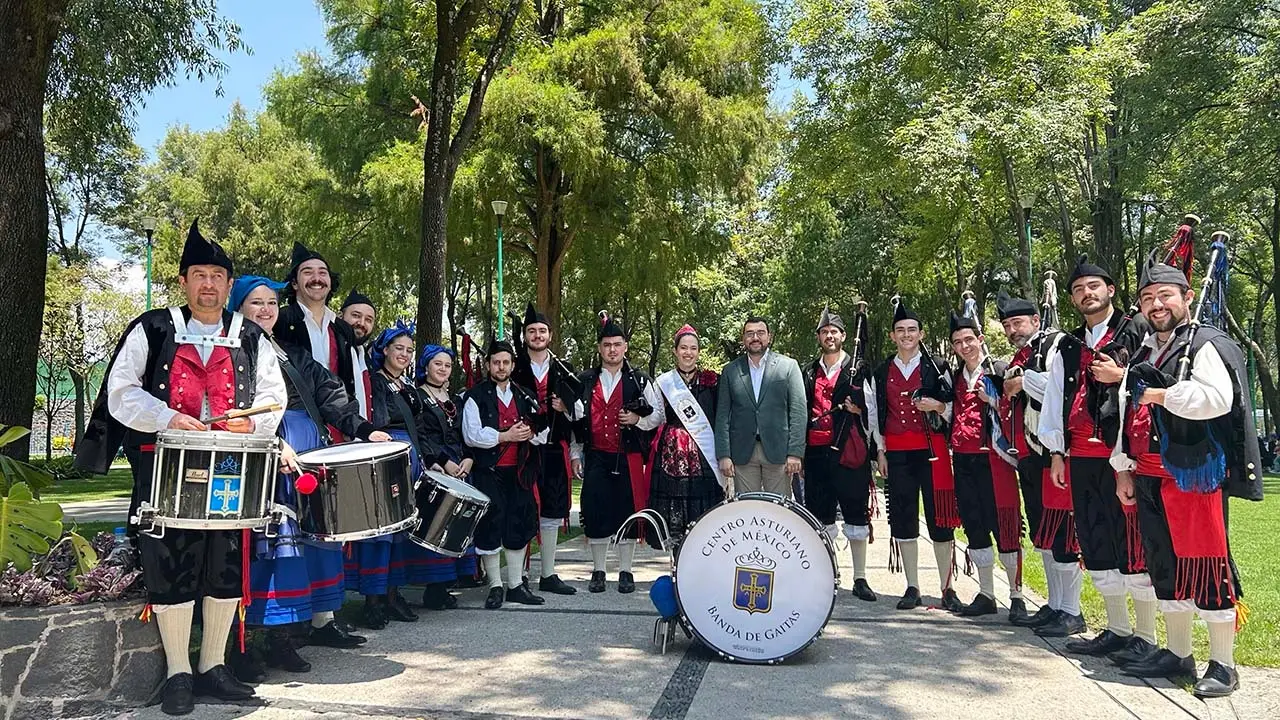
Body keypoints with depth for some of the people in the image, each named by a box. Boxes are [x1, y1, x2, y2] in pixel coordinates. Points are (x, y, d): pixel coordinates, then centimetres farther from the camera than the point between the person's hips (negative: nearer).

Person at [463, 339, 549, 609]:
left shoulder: (525, 396, 14)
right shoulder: (476, 396, -1)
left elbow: (543, 432, 13)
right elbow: (471, 435, -11)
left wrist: (529, 433, -9)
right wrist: (505, 436, -16)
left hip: (519, 472, 4)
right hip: (488, 472, -4)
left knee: (519, 527, 8)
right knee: (491, 527, -3)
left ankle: (516, 586, 18)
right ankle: (495, 587, 9)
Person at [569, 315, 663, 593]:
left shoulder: (640, 381, 5)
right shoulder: (585, 382, 9)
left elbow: (660, 414, 7)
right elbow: (576, 420, 11)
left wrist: (638, 419, -11)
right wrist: (575, 454, 7)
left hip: (628, 458, -1)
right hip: (595, 458, 1)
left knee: (628, 512, 2)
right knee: (595, 512, 2)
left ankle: (626, 572, 14)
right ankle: (598, 571, 16)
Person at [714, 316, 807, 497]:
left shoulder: (788, 366, 5)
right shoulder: (730, 371, 10)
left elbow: (798, 411, 0)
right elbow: (722, 415, 7)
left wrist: (795, 453, -8)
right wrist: (723, 455, -2)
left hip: (778, 450, -1)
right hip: (742, 453, 1)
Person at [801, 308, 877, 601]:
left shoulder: (858, 369, 4)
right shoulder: (809, 372, 15)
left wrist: (858, 408, -14)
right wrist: (798, 449, 12)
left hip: (849, 453, -3)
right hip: (816, 452, 3)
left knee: (856, 516, 2)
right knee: (821, 517, 7)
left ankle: (860, 579, 10)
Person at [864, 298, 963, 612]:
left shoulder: (937, 369, 4)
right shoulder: (882, 373, 11)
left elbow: (953, 409, 7)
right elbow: (875, 414, 12)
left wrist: (938, 406, -14)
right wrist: (881, 451, 6)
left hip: (932, 450, -2)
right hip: (897, 453, 2)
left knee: (940, 518, -1)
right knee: (903, 520, 5)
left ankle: (947, 588, 8)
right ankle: (912, 588, 13)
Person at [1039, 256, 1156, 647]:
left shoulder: (1135, 335, 0)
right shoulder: (1068, 348, 18)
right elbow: (1055, 401, 17)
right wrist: (1057, 453, 14)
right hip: (1081, 458, 6)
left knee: (1132, 546, -3)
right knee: (1095, 546, 11)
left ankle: (1146, 638, 9)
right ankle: (1118, 630, 24)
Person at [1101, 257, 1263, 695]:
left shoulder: (1206, 344, -6)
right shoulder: (1144, 352, 17)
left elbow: (1218, 398, -24)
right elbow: (1130, 413, 18)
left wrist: (1160, 394, -15)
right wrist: (1124, 469, 14)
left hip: (1194, 473, -8)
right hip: (1149, 476, 8)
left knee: (1206, 563, -4)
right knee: (1164, 563, 13)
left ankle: (1222, 665, 7)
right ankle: (1177, 654, 24)